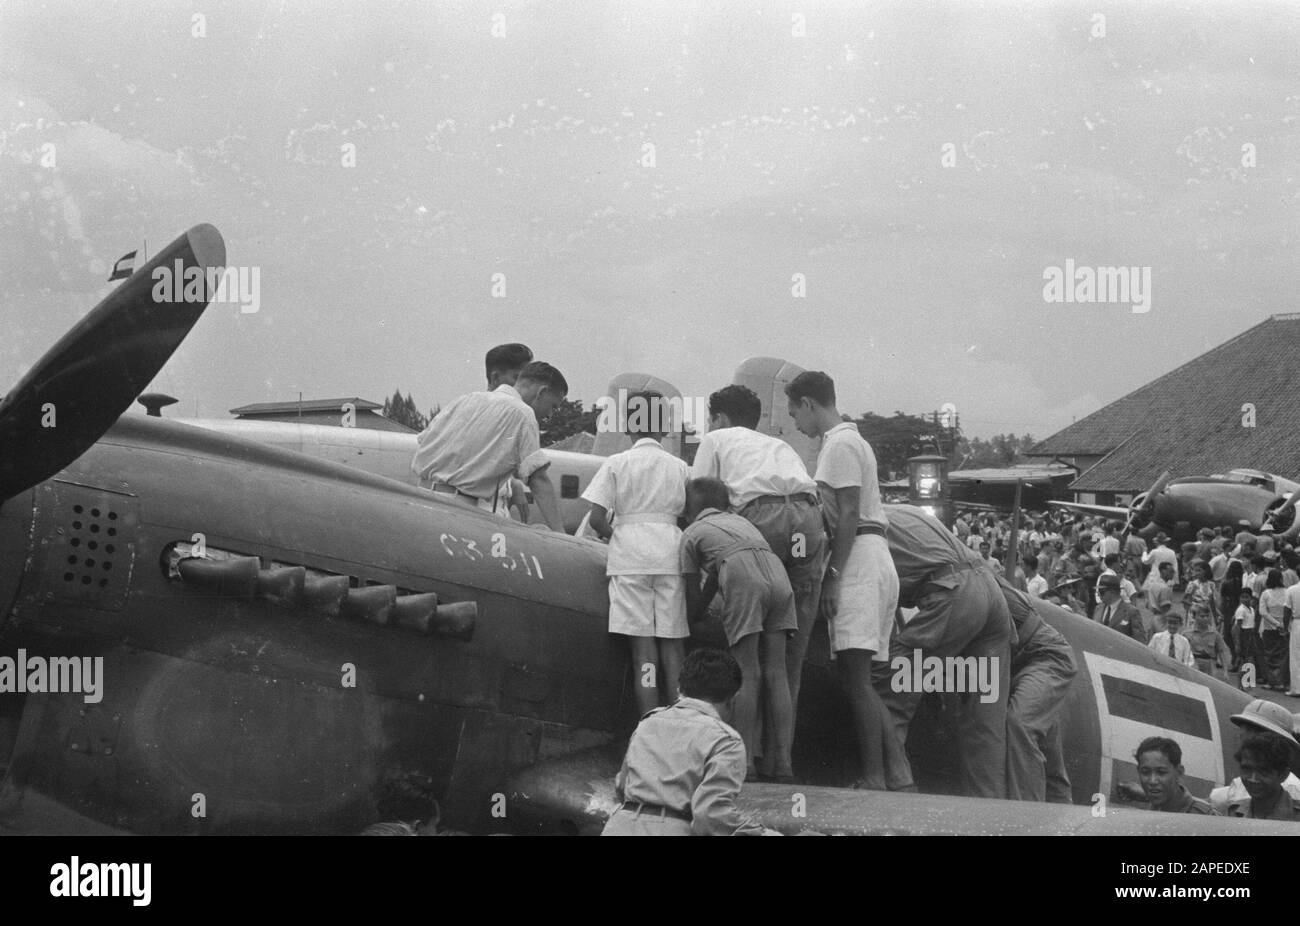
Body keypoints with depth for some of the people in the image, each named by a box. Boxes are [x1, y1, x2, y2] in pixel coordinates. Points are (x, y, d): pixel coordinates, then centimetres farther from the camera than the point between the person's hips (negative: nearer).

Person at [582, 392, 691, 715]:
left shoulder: (616, 463, 5)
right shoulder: (679, 467, 12)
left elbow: (597, 519, -1)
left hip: (630, 554, -2)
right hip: (670, 553, 2)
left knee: (642, 644, -3)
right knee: (672, 643, 6)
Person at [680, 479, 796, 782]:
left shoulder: (692, 533, 23)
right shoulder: (737, 520, 38)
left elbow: (693, 593, 24)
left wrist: (693, 618, 43)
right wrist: (702, 608, 58)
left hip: (743, 580, -5)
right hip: (777, 575, 5)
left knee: (748, 673, -3)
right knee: (776, 672, 5)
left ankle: (746, 760, -8)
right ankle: (781, 762, 0)